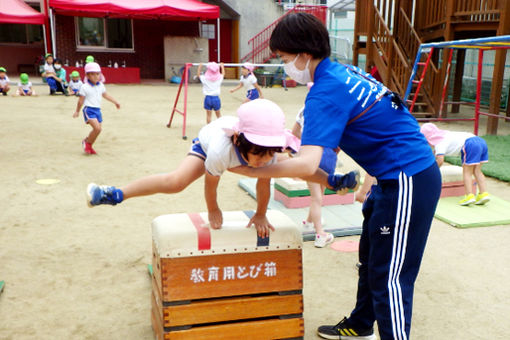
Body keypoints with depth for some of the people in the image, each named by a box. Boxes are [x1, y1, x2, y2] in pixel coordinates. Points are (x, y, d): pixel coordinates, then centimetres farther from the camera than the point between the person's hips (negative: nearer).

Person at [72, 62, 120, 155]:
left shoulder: (101, 86, 9)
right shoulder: (85, 87, -9)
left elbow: (105, 95, 25)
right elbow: (81, 101, -2)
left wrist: (115, 102, 27)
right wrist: (77, 111, 5)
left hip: (98, 110, 7)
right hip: (89, 110, -7)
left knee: (97, 129, 8)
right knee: (97, 128, -21)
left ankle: (89, 146, 26)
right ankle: (87, 142, 2)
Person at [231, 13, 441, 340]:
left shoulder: (326, 92, -21)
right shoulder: (344, 71, 8)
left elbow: (307, 165, -31)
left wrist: (252, 171, -22)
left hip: (408, 180, -10)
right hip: (396, 176, 10)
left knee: (390, 277, -3)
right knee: (371, 257, 21)